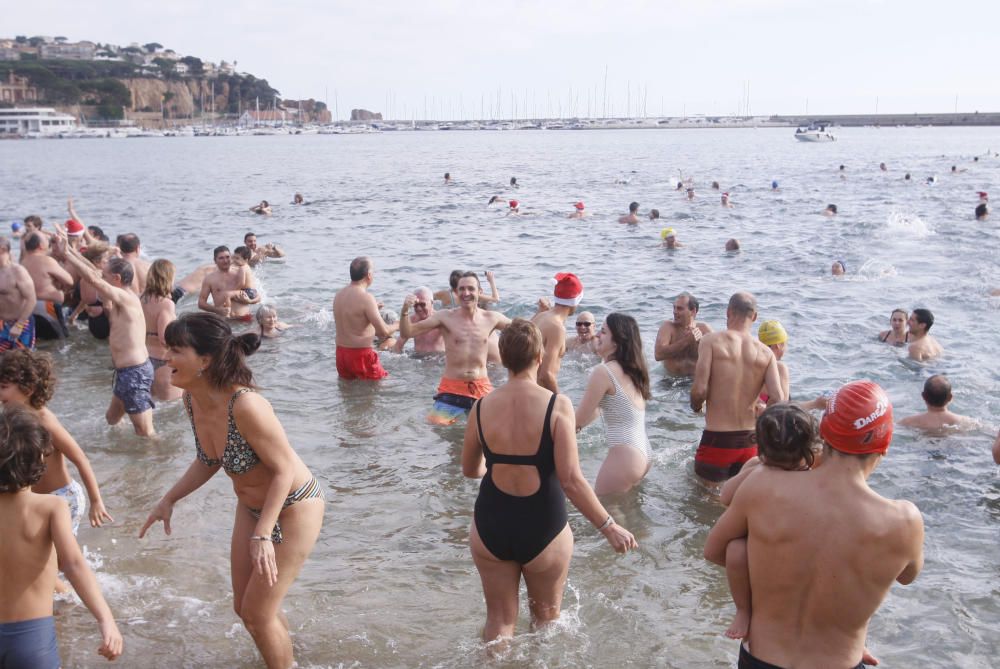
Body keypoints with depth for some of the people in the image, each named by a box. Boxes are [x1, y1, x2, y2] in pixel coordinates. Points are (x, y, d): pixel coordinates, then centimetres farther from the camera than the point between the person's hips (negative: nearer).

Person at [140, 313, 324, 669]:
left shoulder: (245, 405, -35)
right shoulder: (192, 400, -11)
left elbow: (284, 469, -27)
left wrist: (262, 535, -31)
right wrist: (169, 500, 1)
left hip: (294, 508, -8)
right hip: (251, 506, 8)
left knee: (258, 612, 0)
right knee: (244, 607, 18)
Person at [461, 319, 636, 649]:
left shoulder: (482, 407, -7)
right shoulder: (557, 405, -17)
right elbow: (571, 481, -21)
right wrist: (610, 527, -10)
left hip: (491, 526, 2)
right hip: (543, 529, -2)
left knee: (499, 620, 18)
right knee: (546, 618, 23)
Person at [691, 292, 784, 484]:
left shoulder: (712, 341, -8)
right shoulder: (766, 353, 1)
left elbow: (699, 390, -16)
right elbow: (778, 399, -7)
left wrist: (695, 406, 7)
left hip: (717, 440, -3)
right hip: (750, 442, 4)